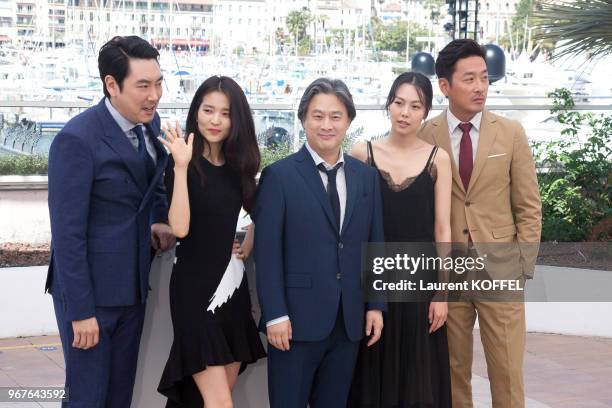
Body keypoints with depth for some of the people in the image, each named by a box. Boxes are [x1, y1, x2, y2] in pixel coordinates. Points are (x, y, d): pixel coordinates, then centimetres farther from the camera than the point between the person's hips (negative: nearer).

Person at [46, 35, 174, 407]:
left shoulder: (149, 124, 2)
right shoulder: (77, 139, -20)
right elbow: (67, 233, -19)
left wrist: (159, 218, 3)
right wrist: (81, 310, -19)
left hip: (132, 288, 7)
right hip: (90, 291, -7)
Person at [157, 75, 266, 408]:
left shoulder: (238, 165, 8)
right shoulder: (182, 162, -9)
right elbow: (180, 228, -23)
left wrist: (250, 242, 10)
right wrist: (181, 166, -25)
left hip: (232, 284, 6)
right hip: (195, 287, -6)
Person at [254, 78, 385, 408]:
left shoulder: (366, 176, 10)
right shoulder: (279, 176, -4)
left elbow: (374, 244, 13)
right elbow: (267, 251, -8)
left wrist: (376, 305, 7)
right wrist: (275, 315, -13)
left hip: (350, 320, 4)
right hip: (297, 319, -4)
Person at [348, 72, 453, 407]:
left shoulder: (437, 159, 0)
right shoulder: (363, 154, 0)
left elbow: (442, 229, 0)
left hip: (420, 278, 0)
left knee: (419, 378, 6)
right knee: (373, 375, 8)